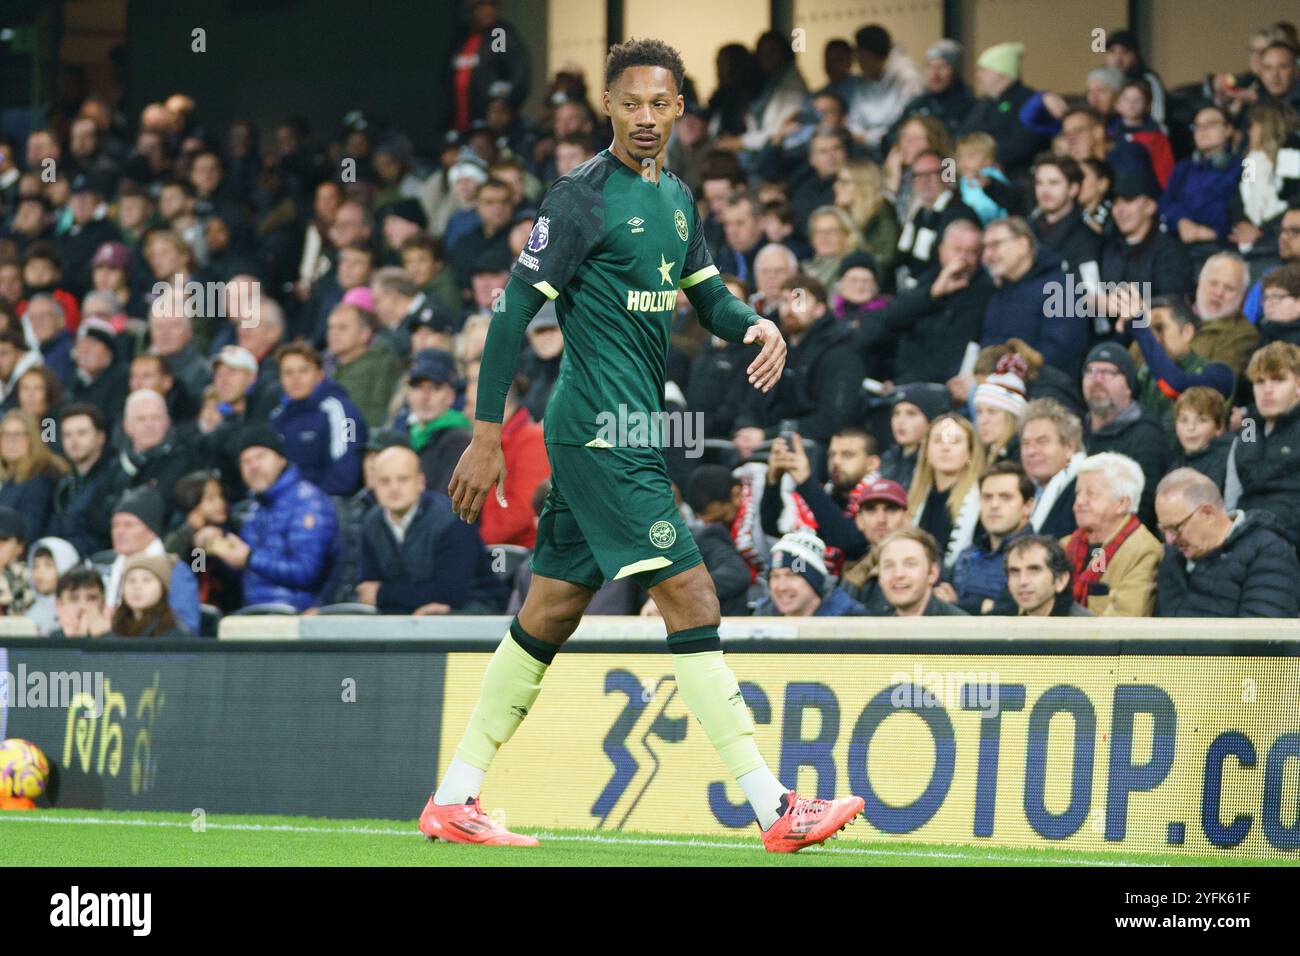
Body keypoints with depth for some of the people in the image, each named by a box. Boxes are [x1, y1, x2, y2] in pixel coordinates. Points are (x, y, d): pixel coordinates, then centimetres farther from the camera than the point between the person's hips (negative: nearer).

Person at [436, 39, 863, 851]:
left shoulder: (676, 198, 14)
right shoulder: (584, 196, -11)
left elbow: (709, 296, 21)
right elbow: (515, 307, -12)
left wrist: (758, 326, -3)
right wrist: (486, 434, -15)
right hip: (600, 432, -9)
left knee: (553, 610, 11)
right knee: (690, 596, -12)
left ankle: (454, 799, 17)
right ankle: (774, 809, -13)